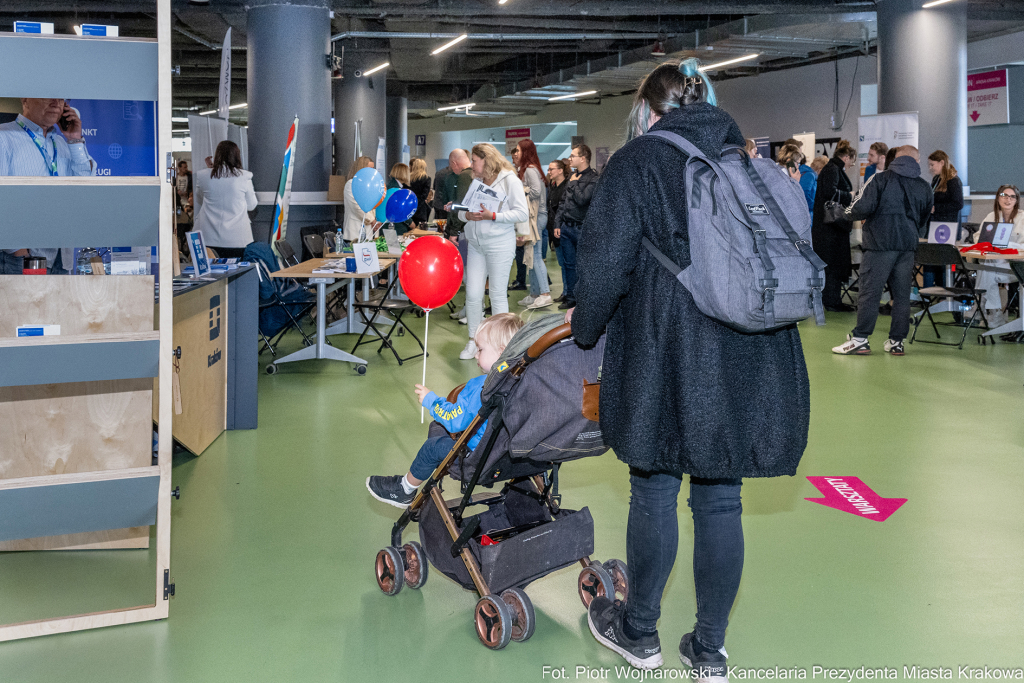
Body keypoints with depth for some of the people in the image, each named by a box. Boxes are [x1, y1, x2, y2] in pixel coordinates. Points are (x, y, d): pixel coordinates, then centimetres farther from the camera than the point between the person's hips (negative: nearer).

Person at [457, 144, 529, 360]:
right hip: (475, 244, 5)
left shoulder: (510, 180, -5)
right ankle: (473, 341, 15)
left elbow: (522, 213, -13)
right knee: (472, 294, 2)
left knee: (498, 295, 2)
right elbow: (461, 212, 13)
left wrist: (493, 216, -19)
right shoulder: (476, 181, 13)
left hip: (500, 243, -5)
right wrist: (467, 215, -11)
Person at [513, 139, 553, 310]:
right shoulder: (527, 169, 18)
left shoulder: (530, 170, -11)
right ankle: (535, 294, 16)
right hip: (533, 216, 10)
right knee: (532, 256, 12)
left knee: (535, 256, -13)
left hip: (536, 216, -10)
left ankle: (545, 294, -17)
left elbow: (536, 190, -21)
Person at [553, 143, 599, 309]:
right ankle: (570, 297, 19)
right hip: (566, 227, 7)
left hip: (582, 229, -7)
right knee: (569, 264, 11)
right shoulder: (573, 176, 13)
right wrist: (558, 224, 12)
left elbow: (582, 199, -23)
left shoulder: (593, 179, -10)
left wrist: (574, 184, -9)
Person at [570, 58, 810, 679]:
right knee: (721, 498, 11)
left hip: (666, 356, -4)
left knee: (655, 492, 10)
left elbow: (608, 260, -10)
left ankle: (640, 633, 26)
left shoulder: (639, 161, -3)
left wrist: (584, 325, 6)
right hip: (749, 359, 5)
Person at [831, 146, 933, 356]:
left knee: (869, 291, -2)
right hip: (908, 244, 5)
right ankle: (897, 341, 11)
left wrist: (851, 213, 9)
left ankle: (860, 339, -1)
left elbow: (863, 207, -12)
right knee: (902, 294, 8)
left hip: (881, 243, -4)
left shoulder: (880, 179, -3)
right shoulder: (924, 187, 13)